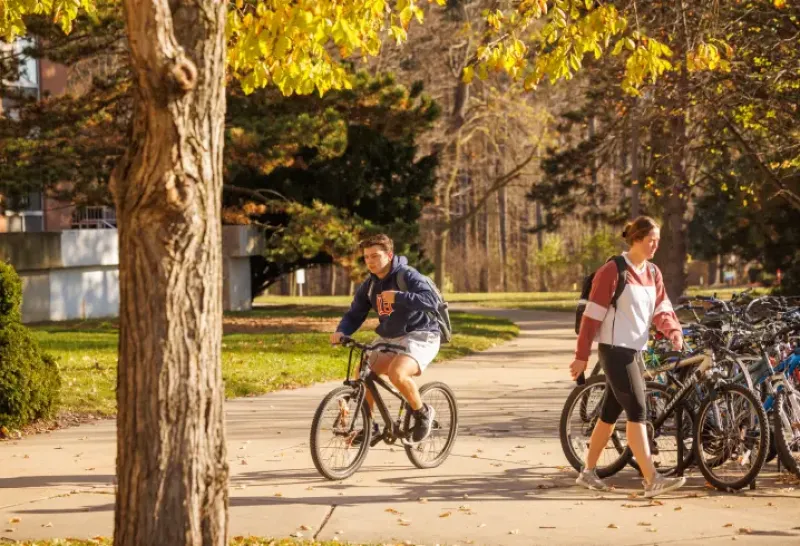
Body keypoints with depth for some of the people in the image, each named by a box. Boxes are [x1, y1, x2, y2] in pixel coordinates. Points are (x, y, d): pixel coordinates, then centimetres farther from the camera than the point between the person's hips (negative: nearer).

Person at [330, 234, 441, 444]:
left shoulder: (408, 275, -15)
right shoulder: (368, 285, 4)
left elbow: (431, 302, -27)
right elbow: (354, 315, 8)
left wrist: (397, 297, -36)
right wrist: (341, 332, -13)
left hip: (418, 336, -7)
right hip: (388, 339, 7)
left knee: (397, 374, -32)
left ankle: (422, 413, -6)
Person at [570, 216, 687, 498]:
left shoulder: (653, 273, 11)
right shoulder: (613, 271, -12)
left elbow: (661, 310, 4)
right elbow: (592, 315, -11)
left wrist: (674, 332, -17)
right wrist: (582, 356, -12)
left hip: (636, 350, 8)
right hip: (615, 349, -8)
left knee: (611, 412, 13)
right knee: (637, 411, -14)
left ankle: (588, 472, 24)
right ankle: (652, 480, -18)